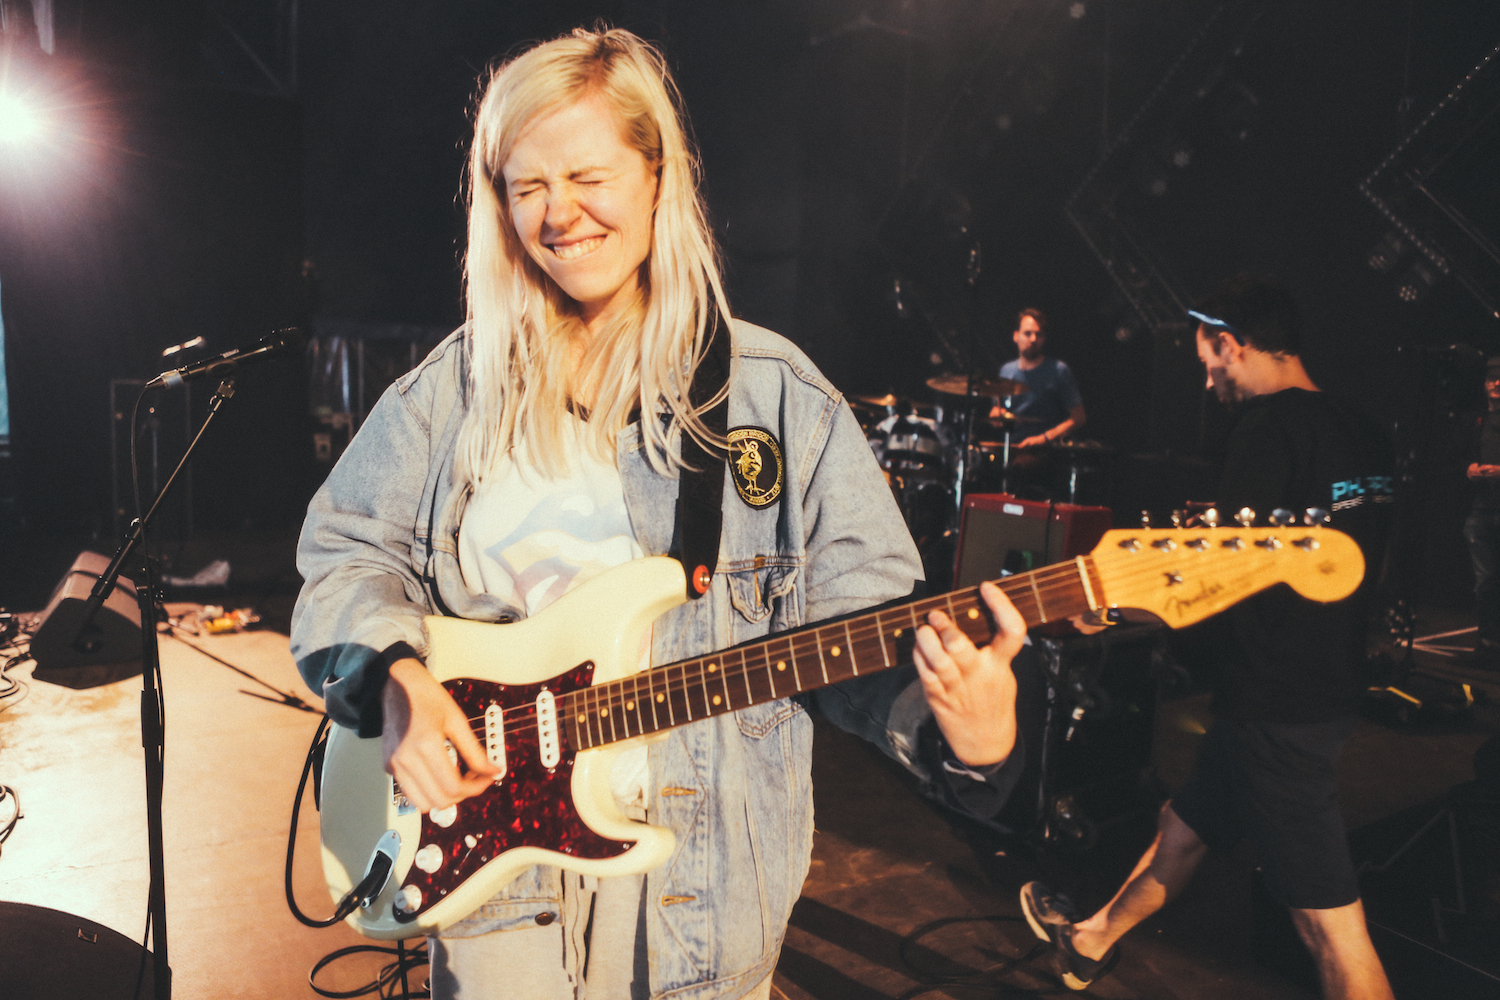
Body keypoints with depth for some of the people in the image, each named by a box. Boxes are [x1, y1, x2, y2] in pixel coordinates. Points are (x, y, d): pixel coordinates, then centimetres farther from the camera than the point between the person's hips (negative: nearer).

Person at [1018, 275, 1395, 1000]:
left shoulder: (1268, 424, -18)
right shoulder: (1364, 436, 8)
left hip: (1277, 708, -9)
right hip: (1330, 687, 9)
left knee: (1331, 924, -1)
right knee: (1185, 823, 23)